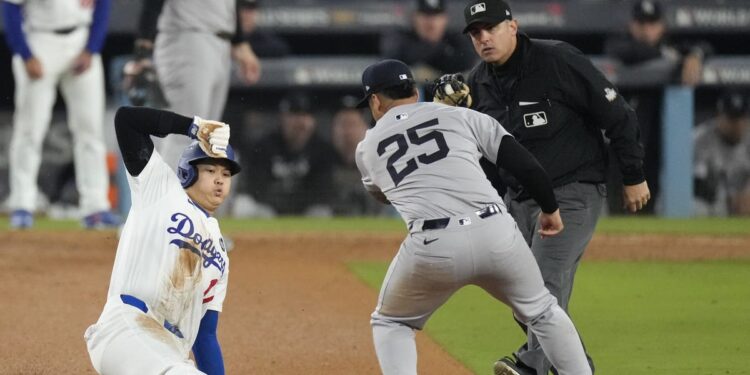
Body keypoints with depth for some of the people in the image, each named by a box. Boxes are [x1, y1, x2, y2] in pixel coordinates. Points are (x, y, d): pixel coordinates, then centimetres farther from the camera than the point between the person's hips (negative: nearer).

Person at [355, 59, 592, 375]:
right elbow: (523, 162, 10)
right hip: (496, 234, 1)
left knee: (390, 324, 23)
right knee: (542, 312, 24)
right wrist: (550, 209, 23)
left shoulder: (367, 149, 18)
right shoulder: (461, 116, 16)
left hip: (431, 247, -1)